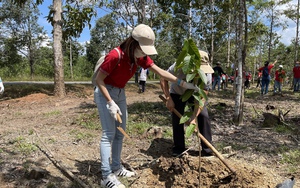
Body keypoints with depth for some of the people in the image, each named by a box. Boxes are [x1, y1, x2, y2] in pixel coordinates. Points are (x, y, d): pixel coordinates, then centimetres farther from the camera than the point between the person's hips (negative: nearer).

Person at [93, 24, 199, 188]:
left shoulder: (140, 57, -5)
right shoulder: (115, 56, -27)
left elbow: (160, 72, -3)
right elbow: (99, 79, -20)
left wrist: (183, 83, -5)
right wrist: (111, 103, -23)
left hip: (120, 93, 8)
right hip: (105, 93, -8)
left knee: (120, 132, 10)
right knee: (109, 133, -8)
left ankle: (116, 168, 23)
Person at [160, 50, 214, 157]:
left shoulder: (206, 74, -32)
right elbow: (163, 79, -22)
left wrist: (194, 117, -35)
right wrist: (168, 99, -29)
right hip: (177, 93, 0)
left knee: (204, 116, -14)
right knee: (177, 119, -7)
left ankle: (207, 149, -2)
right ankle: (178, 149, 10)